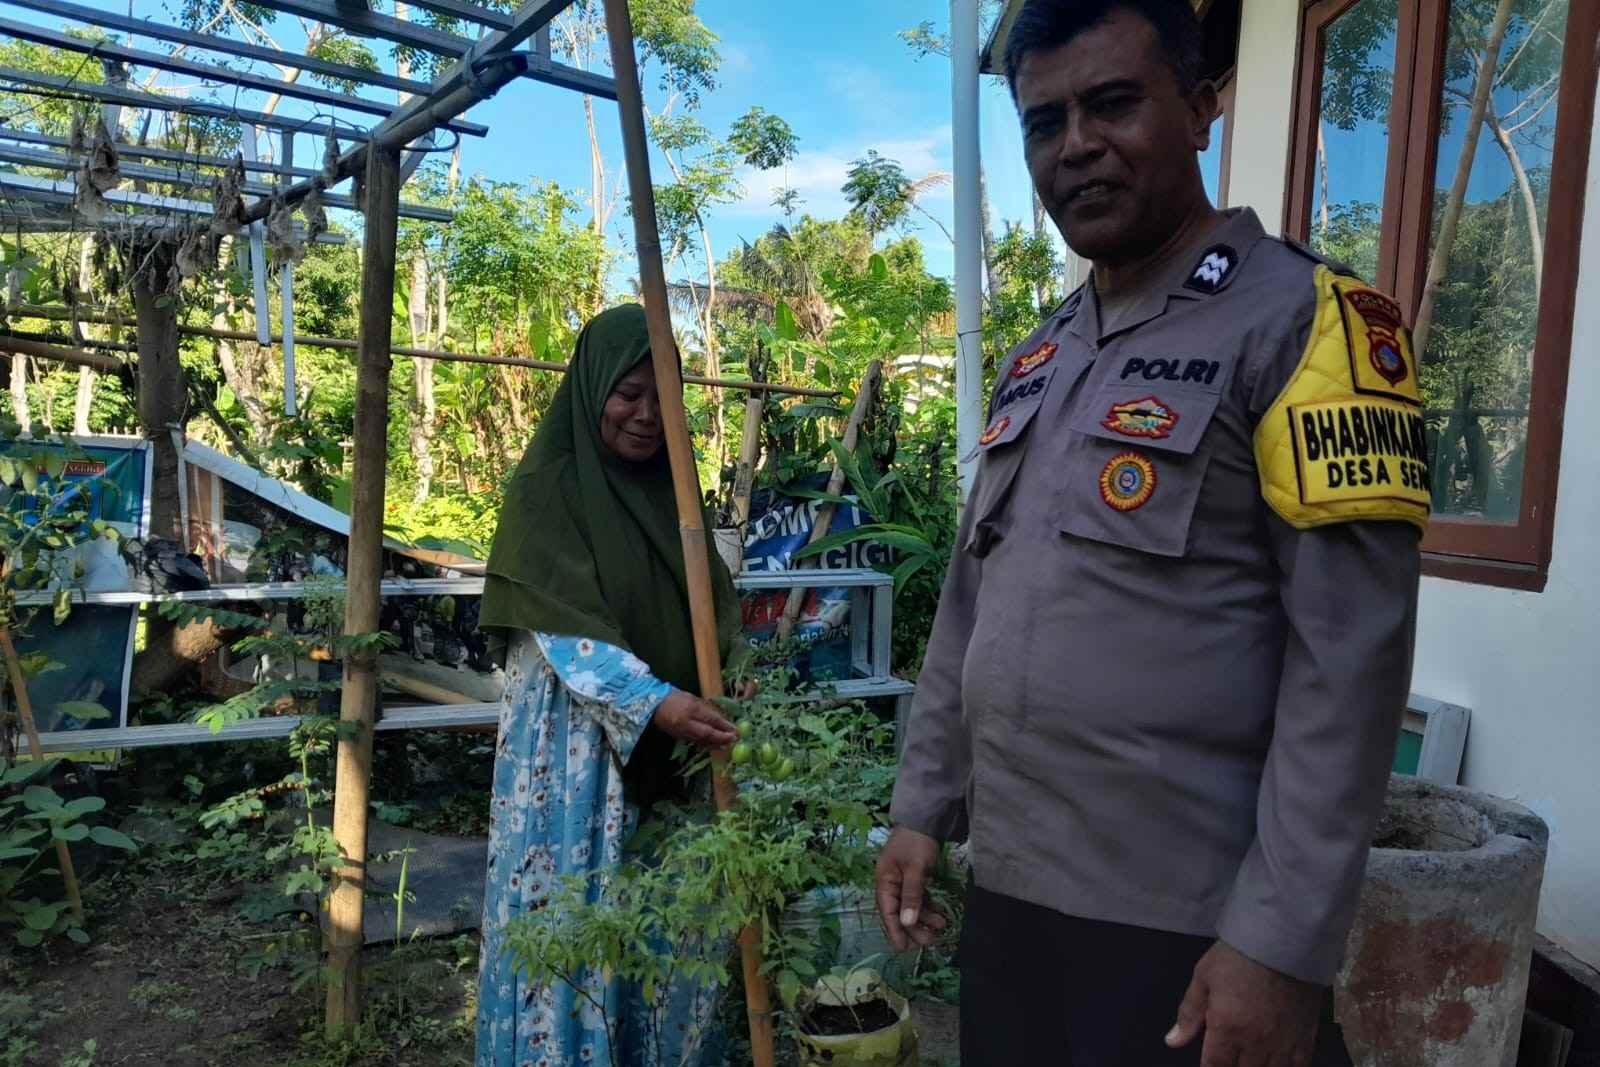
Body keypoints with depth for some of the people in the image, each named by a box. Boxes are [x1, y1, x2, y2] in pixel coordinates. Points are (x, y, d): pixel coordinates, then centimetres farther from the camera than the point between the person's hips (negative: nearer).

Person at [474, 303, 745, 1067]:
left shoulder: (671, 487, 10)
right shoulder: (546, 487, -7)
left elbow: (713, 603, 11)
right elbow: (562, 627, -15)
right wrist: (651, 702, -27)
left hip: (672, 745, 5)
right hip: (576, 741, -5)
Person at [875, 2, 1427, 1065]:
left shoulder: (1304, 319, -10)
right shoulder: (1036, 361, 10)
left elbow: (1350, 658, -16)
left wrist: (1284, 942, -17)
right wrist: (924, 805, 11)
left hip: (1187, 928, -6)